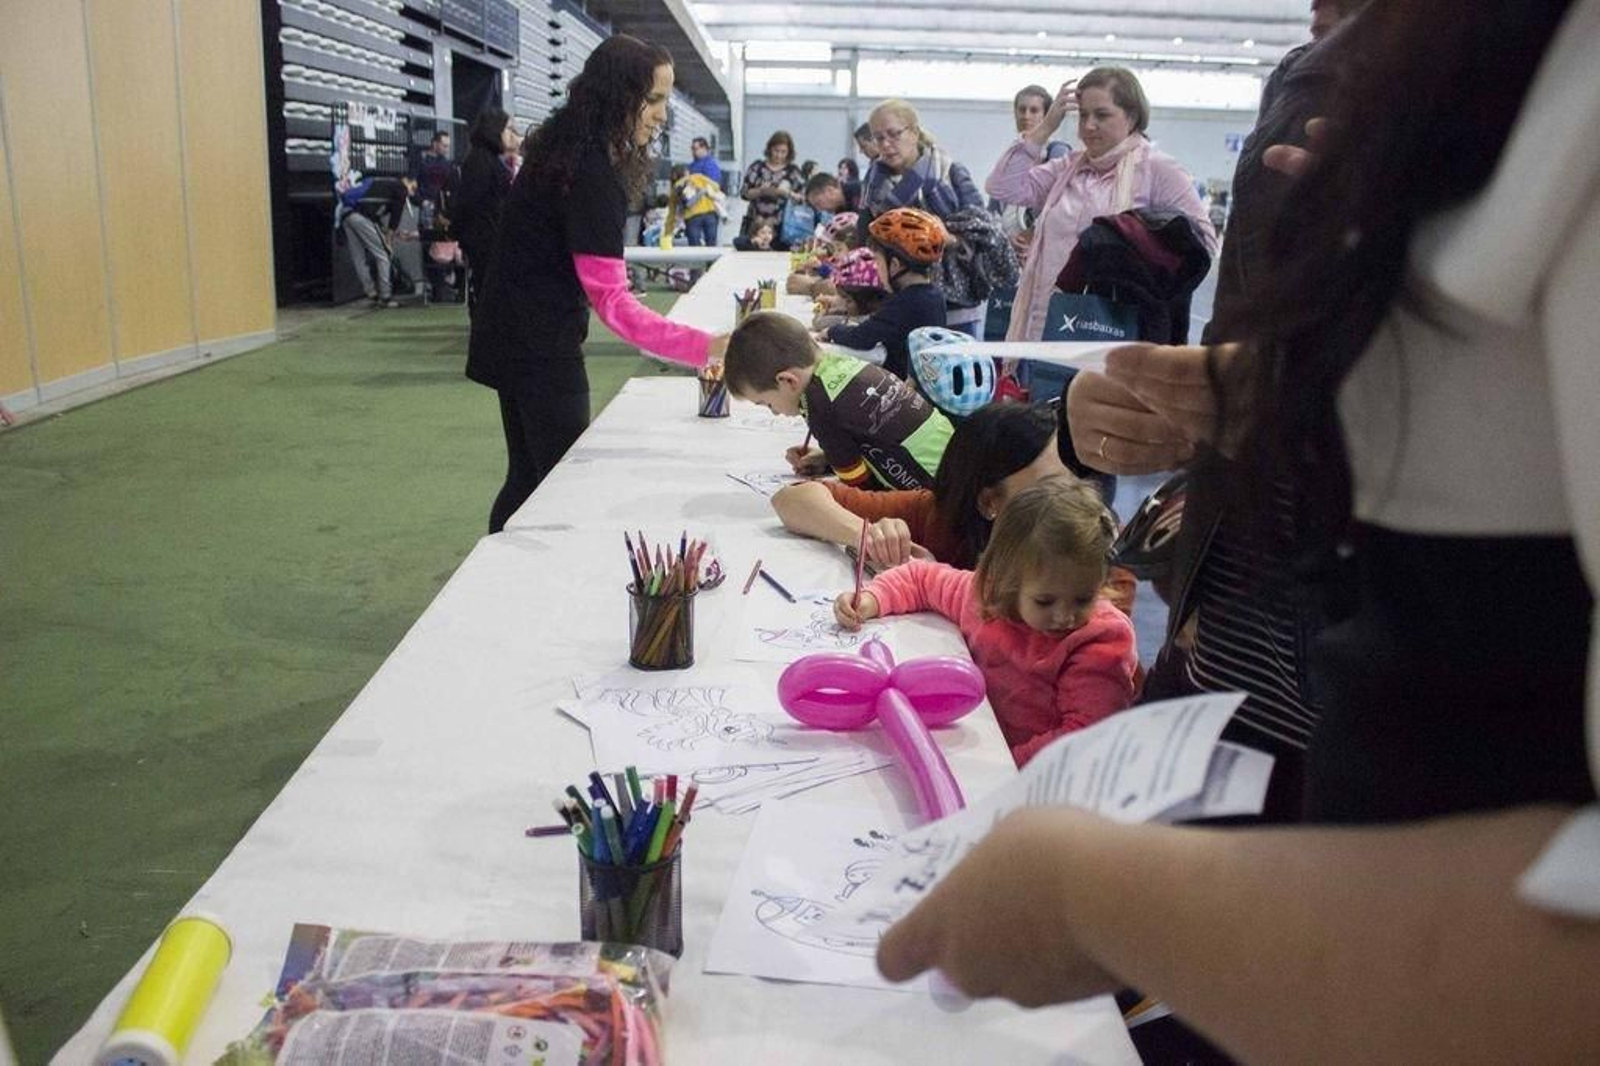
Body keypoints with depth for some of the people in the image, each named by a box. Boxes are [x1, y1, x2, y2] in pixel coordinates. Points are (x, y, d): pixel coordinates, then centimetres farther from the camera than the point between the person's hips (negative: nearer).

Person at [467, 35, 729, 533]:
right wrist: (704, 347, -34)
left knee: (529, 476, 16)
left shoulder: (567, 150, 8)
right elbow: (610, 299, -28)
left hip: (517, 338, 10)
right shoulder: (592, 173, -22)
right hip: (542, 345, -9)